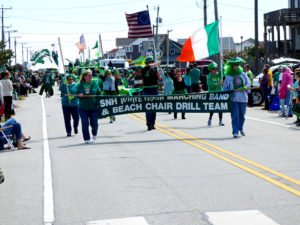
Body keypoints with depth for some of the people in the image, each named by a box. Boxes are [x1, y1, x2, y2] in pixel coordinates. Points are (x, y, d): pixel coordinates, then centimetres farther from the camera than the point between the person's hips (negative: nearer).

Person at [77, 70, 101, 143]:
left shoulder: (95, 84, 1)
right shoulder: (80, 85, 1)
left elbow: (99, 93, 6)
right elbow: (76, 94, 11)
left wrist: (98, 102, -7)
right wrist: (79, 95, -12)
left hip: (93, 107, 0)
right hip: (83, 108, 0)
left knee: (94, 123, 0)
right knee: (85, 124, -2)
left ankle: (94, 133, 33)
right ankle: (86, 139, 12)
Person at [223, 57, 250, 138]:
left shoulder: (243, 74, 10)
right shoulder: (228, 76, 1)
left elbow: (248, 82, 11)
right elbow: (225, 88, 4)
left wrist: (245, 87, -11)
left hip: (243, 98, 3)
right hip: (234, 98, -3)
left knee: (242, 114, 10)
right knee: (235, 115, -10)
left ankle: (241, 128, 34)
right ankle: (235, 132, -7)